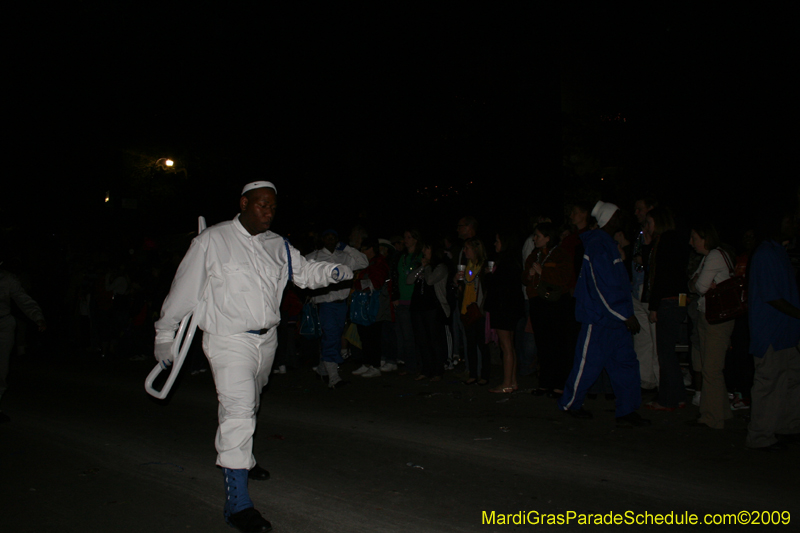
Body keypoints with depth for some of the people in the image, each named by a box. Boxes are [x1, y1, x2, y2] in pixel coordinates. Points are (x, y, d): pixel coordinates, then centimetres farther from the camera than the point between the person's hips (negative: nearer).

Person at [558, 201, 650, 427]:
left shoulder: (607, 243, 16)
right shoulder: (597, 245, -15)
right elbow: (605, 288, -20)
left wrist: (627, 313, 16)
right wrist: (627, 315, -18)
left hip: (615, 317, 10)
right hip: (599, 317, -10)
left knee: (626, 362, 8)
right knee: (589, 362, 1)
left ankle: (627, 411, 13)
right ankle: (570, 403, 18)